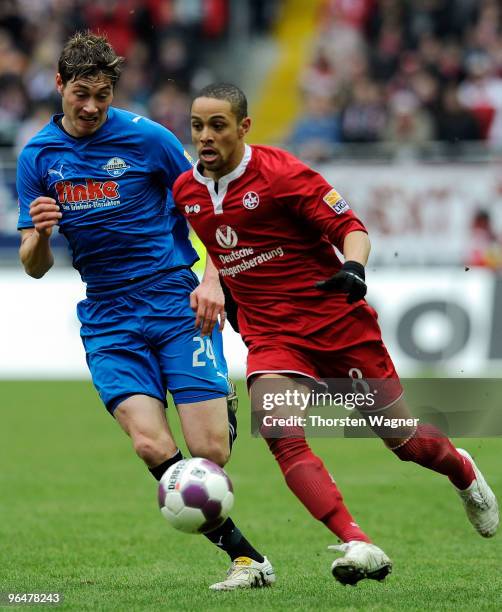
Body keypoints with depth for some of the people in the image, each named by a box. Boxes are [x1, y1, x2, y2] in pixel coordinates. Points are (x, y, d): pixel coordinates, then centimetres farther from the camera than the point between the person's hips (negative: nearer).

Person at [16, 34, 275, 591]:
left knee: (210, 453, -14)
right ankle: (243, 554, -9)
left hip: (179, 304, -2)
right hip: (108, 320, 2)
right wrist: (40, 234, -15)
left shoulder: (146, 137, -3)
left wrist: (212, 279, -7)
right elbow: (35, 267, 8)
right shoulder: (38, 156, 6)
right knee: (151, 445, -20)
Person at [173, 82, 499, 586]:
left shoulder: (280, 172, -14)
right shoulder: (184, 190, 3)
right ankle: (358, 545, -29)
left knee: (402, 437, 7)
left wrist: (353, 267, -31)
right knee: (279, 435, -25)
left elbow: (350, 227, -13)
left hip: (335, 320, -4)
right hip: (270, 335, 4)